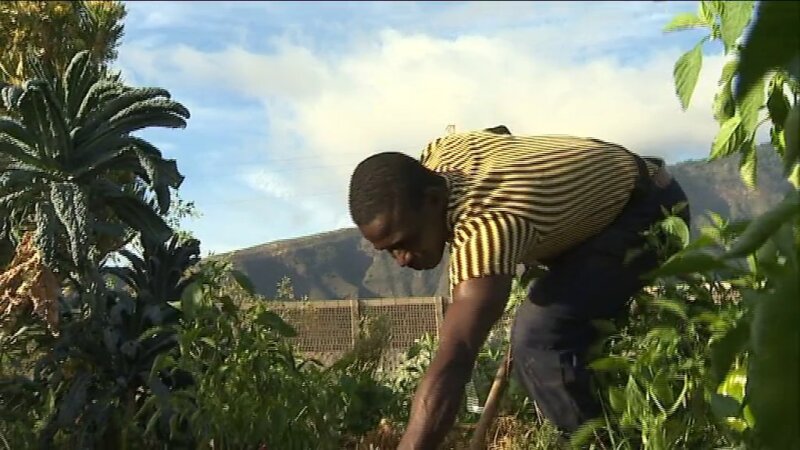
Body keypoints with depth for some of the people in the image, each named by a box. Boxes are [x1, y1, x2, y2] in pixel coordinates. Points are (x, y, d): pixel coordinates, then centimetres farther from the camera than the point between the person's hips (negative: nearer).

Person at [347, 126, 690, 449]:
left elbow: (452, 363, -53)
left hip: (648, 211, -9)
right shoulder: (437, 155, -14)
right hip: (596, 196, 10)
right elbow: (500, 134, 11)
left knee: (539, 336, -26)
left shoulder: (487, 227, -43)